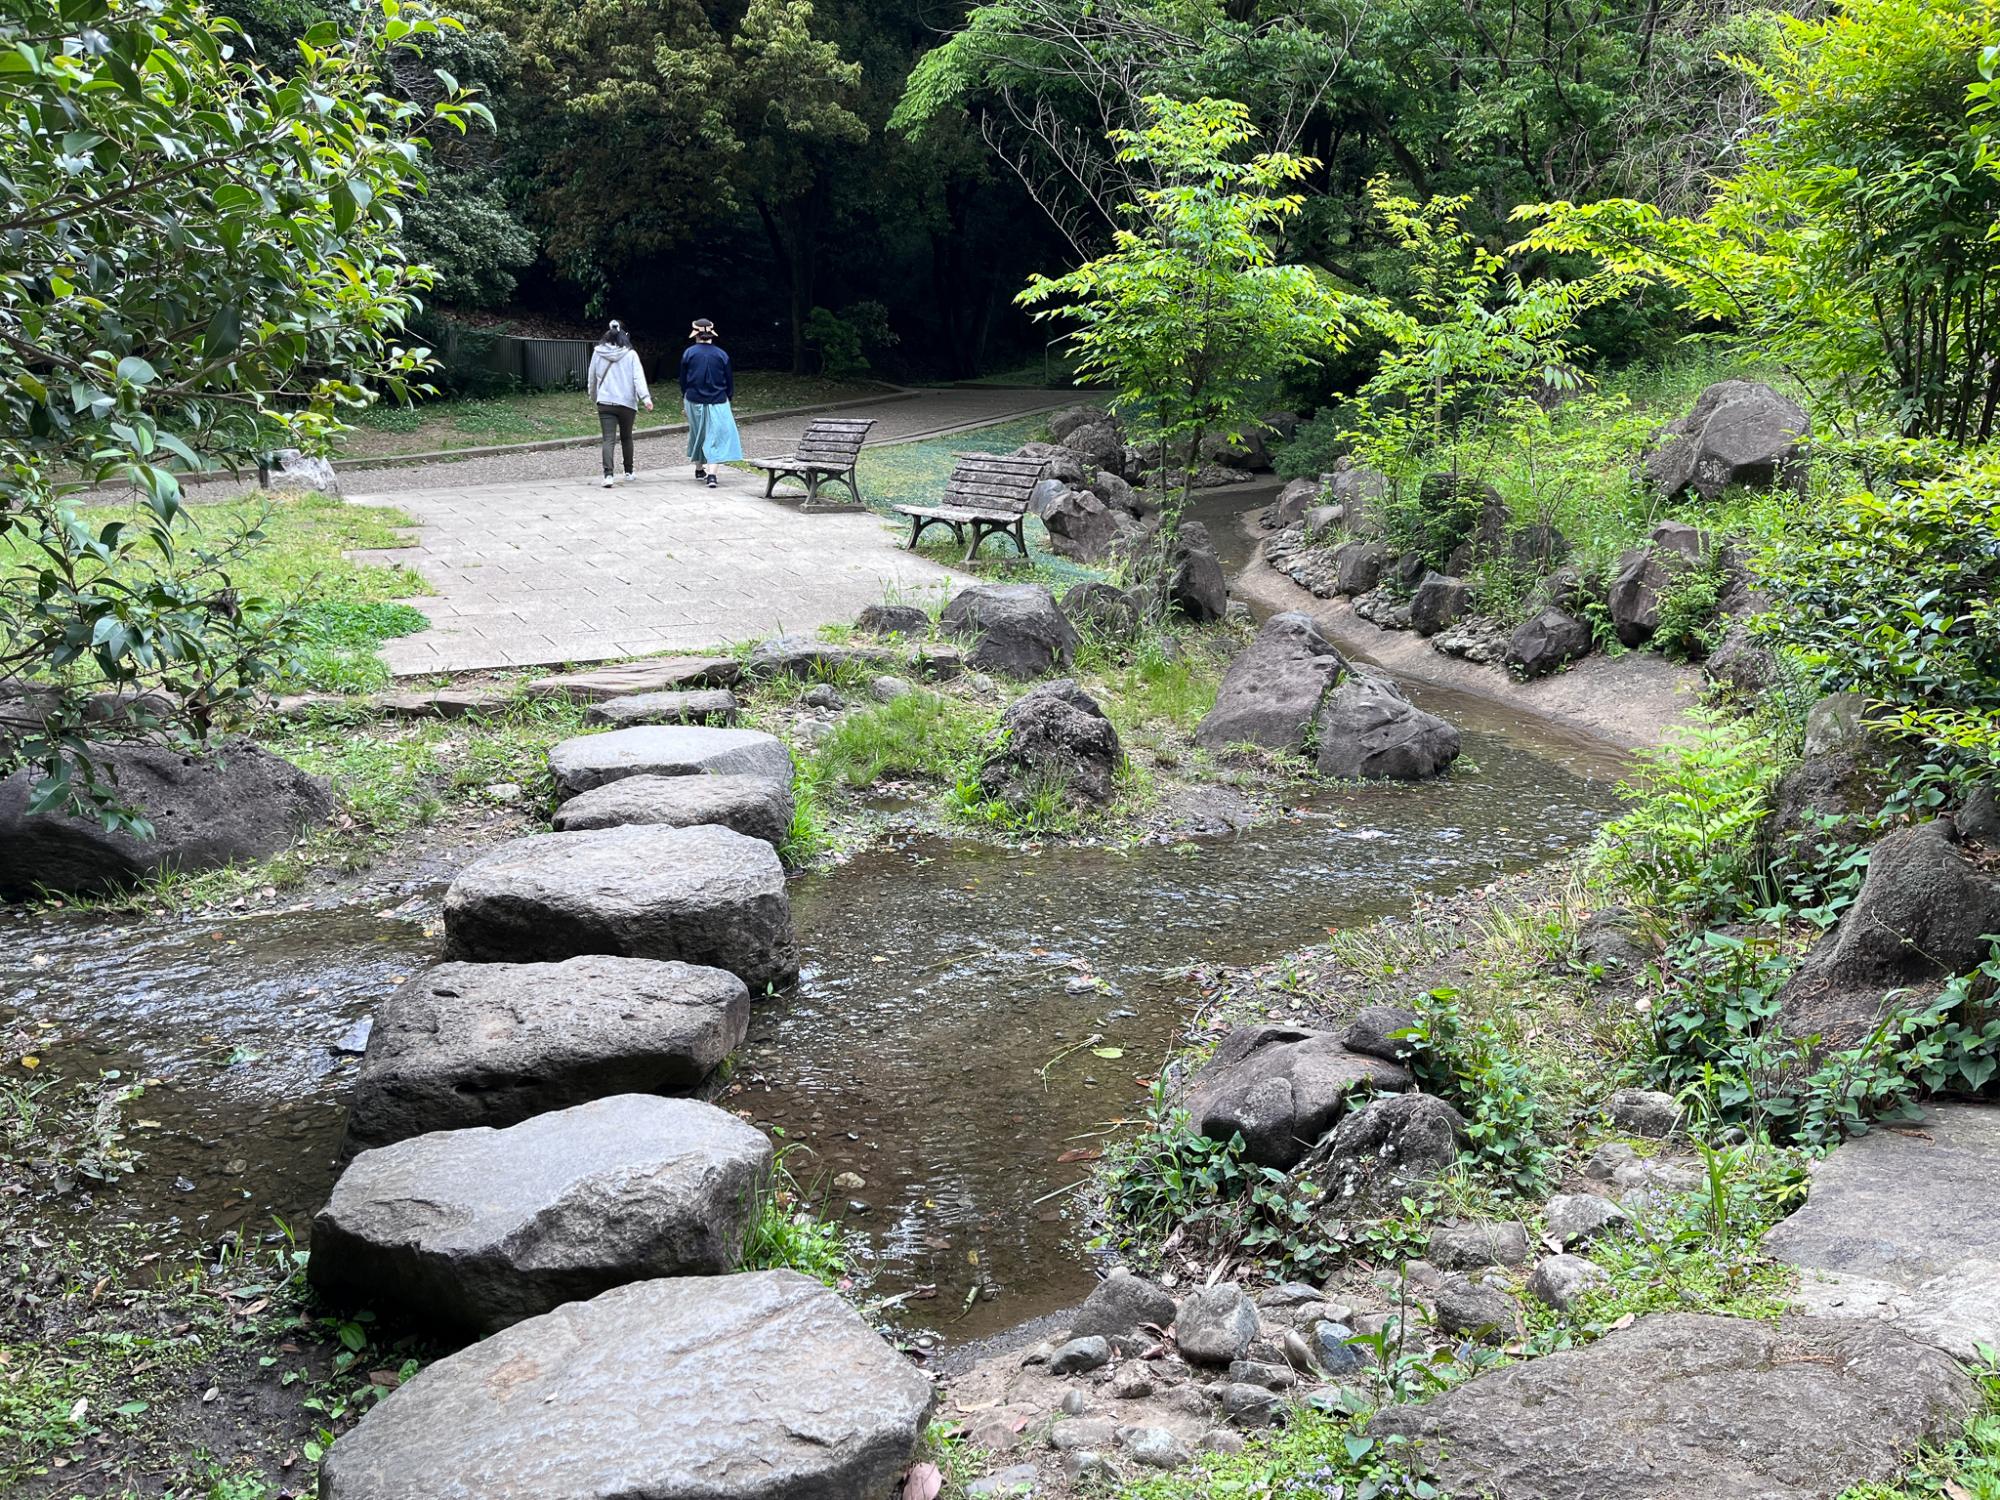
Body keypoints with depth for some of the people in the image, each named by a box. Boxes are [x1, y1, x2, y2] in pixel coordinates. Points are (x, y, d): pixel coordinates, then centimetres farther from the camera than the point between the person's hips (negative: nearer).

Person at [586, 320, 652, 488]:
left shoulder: (598, 353, 3)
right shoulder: (631, 354, -2)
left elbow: (592, 379, 12)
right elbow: (638, 378, -12)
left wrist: (594, 397, 27)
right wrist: (645, 397, -19)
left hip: (605, 403, 0)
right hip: (627, 403, 0)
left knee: (609, 440, -6)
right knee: (626, 437, 19)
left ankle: (608, 474, -24)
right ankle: (628, 471, 29)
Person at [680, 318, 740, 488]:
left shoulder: (689, 353, -4)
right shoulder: (722, 354, -4)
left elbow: (683, 378, 5)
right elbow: (730, 379, 3)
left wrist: (684, 396, 23)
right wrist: (729, 397, 20)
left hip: (695, 401, 1)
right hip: (717, 402, -1)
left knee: (697, 434, 19)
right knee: (716, 435, -2)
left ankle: (699, 469, 30)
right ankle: (711, 474, -16)